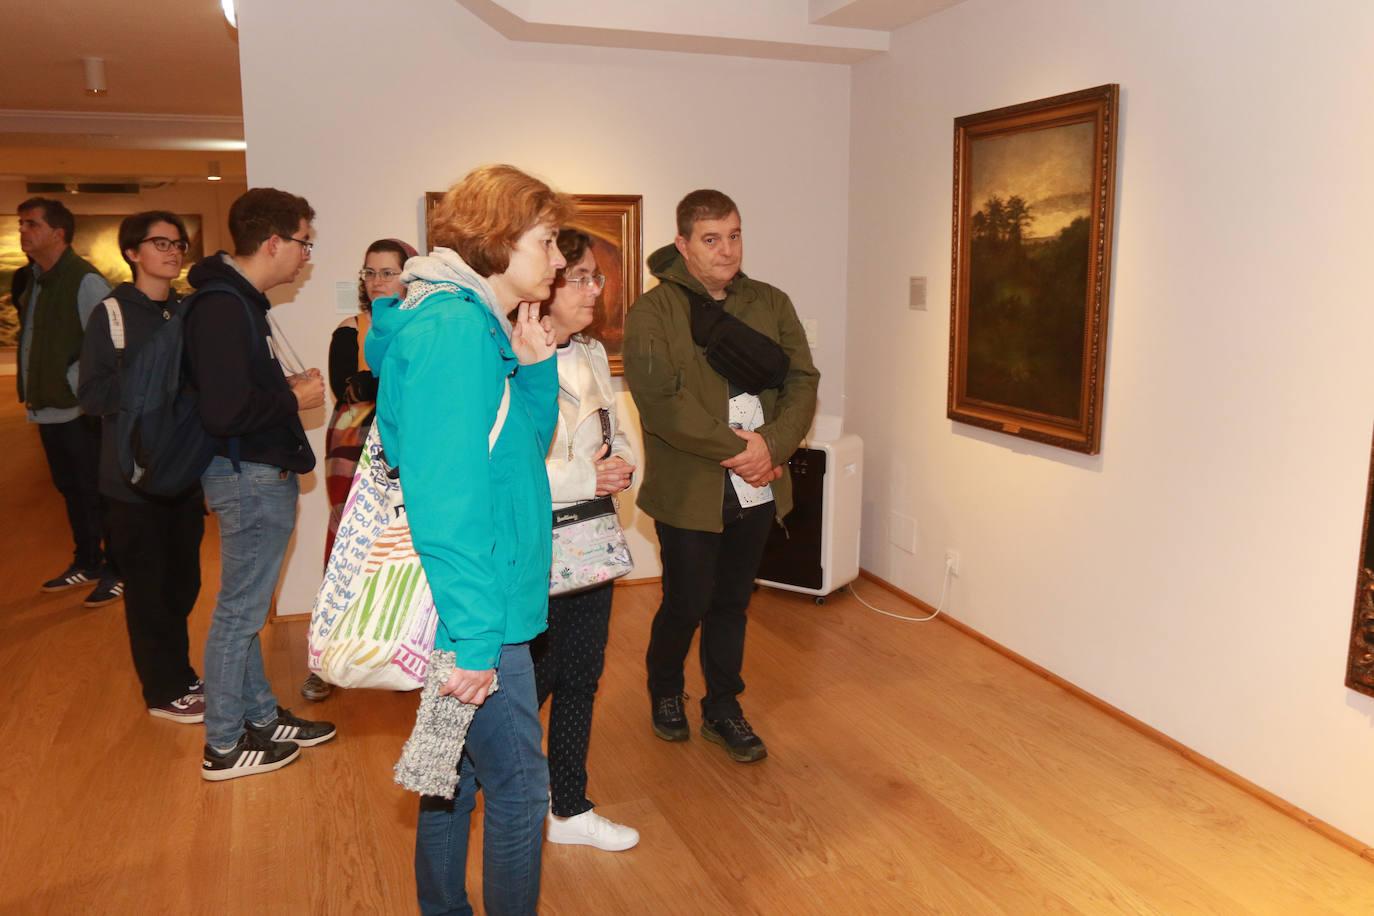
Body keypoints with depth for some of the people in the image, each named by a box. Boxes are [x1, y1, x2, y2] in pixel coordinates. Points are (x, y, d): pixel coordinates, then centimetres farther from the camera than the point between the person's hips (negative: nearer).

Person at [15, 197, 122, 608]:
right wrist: (33, 389, 10)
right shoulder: (33, 280, 12)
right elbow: (33, 339, 20)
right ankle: (87, 563, 31)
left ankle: (118, 570, 11)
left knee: (96, 492, 0)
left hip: (80, 409, -9)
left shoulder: (85, 281, -15)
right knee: (71, 490, 18)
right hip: (49, 407, 9)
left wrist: (71, 383, -17)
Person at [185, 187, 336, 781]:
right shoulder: (222, 306, -21)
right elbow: (225, 411, -29)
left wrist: (286, 386, 6)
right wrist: (296, 399, -15)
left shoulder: (239, 299, 12)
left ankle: (262, 719, 33)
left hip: (259, 473, 10)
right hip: (250, 479, -10)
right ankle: (223, 747, 17)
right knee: (239, 612, 2)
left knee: (244, 609, 19)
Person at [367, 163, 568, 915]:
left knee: (454, 776, 23)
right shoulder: (454, 330, -19)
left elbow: (521, 454, 18)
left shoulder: (472, 325, 12)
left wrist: (534, 368, 5)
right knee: (519, 788, 5)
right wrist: (474, 636, -25)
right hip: (473, 615, -10)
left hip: (462, 617, 10)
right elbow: (445, 497, -25)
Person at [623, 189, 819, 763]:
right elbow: (660, 403, -18)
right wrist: (737, 447, -19)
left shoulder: (771, 304, 9)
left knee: (732, 603, 15)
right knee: (686, 604, 7)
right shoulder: (652, 312, -7)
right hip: (688, 491, -4)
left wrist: (772, 443, -14)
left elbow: (803, 380, 3)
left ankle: (722, 708, 32)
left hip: (757, 489, 4)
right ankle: (664, 690, 36)